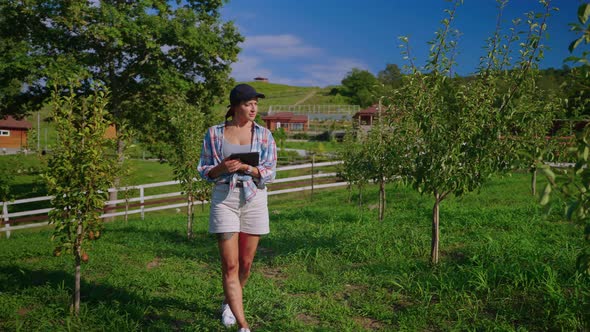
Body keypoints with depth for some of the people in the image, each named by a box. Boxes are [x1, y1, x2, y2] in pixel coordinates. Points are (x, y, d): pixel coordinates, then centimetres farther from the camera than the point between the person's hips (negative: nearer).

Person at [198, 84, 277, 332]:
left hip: (254, 199, 2)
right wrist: (221, 168, -16)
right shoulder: (214, 133, 2)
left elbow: (269, 173, -1)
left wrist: (244, 167, -18)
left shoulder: (264, 135, 4)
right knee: (230, 265, -6)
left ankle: (228, 303, 37)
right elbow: (204, 171, 5)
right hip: (224, 199, -1)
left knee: (246, 263, 10)